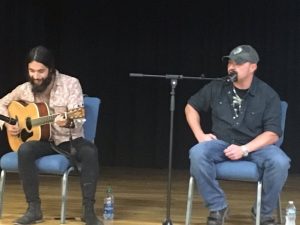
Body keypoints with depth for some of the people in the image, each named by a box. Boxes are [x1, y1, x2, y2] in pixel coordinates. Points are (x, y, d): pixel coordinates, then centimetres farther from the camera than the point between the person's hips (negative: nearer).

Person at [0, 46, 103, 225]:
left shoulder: (70, 84, -11)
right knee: (25, 150, -32)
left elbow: (78, 119, -20)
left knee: (90, 151, -35)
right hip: (44, 140, 2)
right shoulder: (25, 89, 1)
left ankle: (89, 210, -30)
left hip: (70, 140, -2)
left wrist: (69, 122, -45)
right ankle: (34, 208, -24)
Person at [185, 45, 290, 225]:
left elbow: (273, 133, -11)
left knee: (280, 162, -33)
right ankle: (218, 207, -13)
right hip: (220, 143, 2)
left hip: (256, 145, -1)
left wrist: (244, 149, -24)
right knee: (197, 153, -31)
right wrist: (200, 135, 1)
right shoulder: (216, 88, 2)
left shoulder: (268, 95, -6)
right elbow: (191, 107, 16)